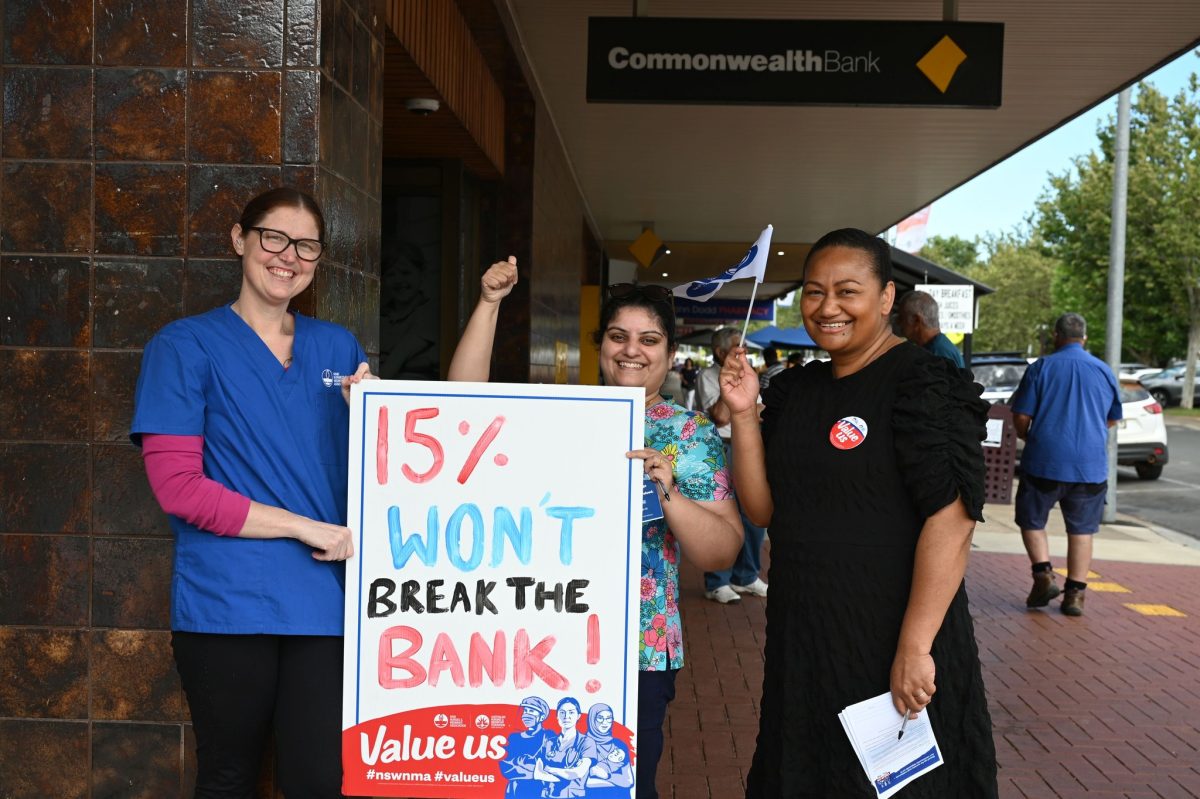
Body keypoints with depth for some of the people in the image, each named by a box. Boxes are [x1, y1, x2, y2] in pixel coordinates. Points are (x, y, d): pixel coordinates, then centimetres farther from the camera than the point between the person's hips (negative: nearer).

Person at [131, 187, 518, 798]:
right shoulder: (185, 346, 0)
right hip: (226, 604, -2)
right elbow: (176, 485, -9)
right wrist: (310, 528, -13)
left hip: (323, 603, 3)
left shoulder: (338, 348, 12)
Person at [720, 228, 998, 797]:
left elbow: (951, 521, -20)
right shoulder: (793, 390, 8)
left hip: (889, 642, -7)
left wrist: (915, 649, -24)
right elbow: (763, 509, 6)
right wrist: (744, 414, -6)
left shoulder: (924, 385, -13)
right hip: (801, 638, 7)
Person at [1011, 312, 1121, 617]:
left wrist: (1026, 436, 17)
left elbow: (1021, 417, -4)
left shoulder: (1041, 367, -3)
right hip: (1091, 466, 3)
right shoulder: (1104, 371, 6)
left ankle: (1043, 574, -3)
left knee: (1031, 520, 13)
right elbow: (1112, 419, 18)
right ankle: (1075, 593, 8)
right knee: (1081, 529, 10)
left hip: (1045, 462, -2)